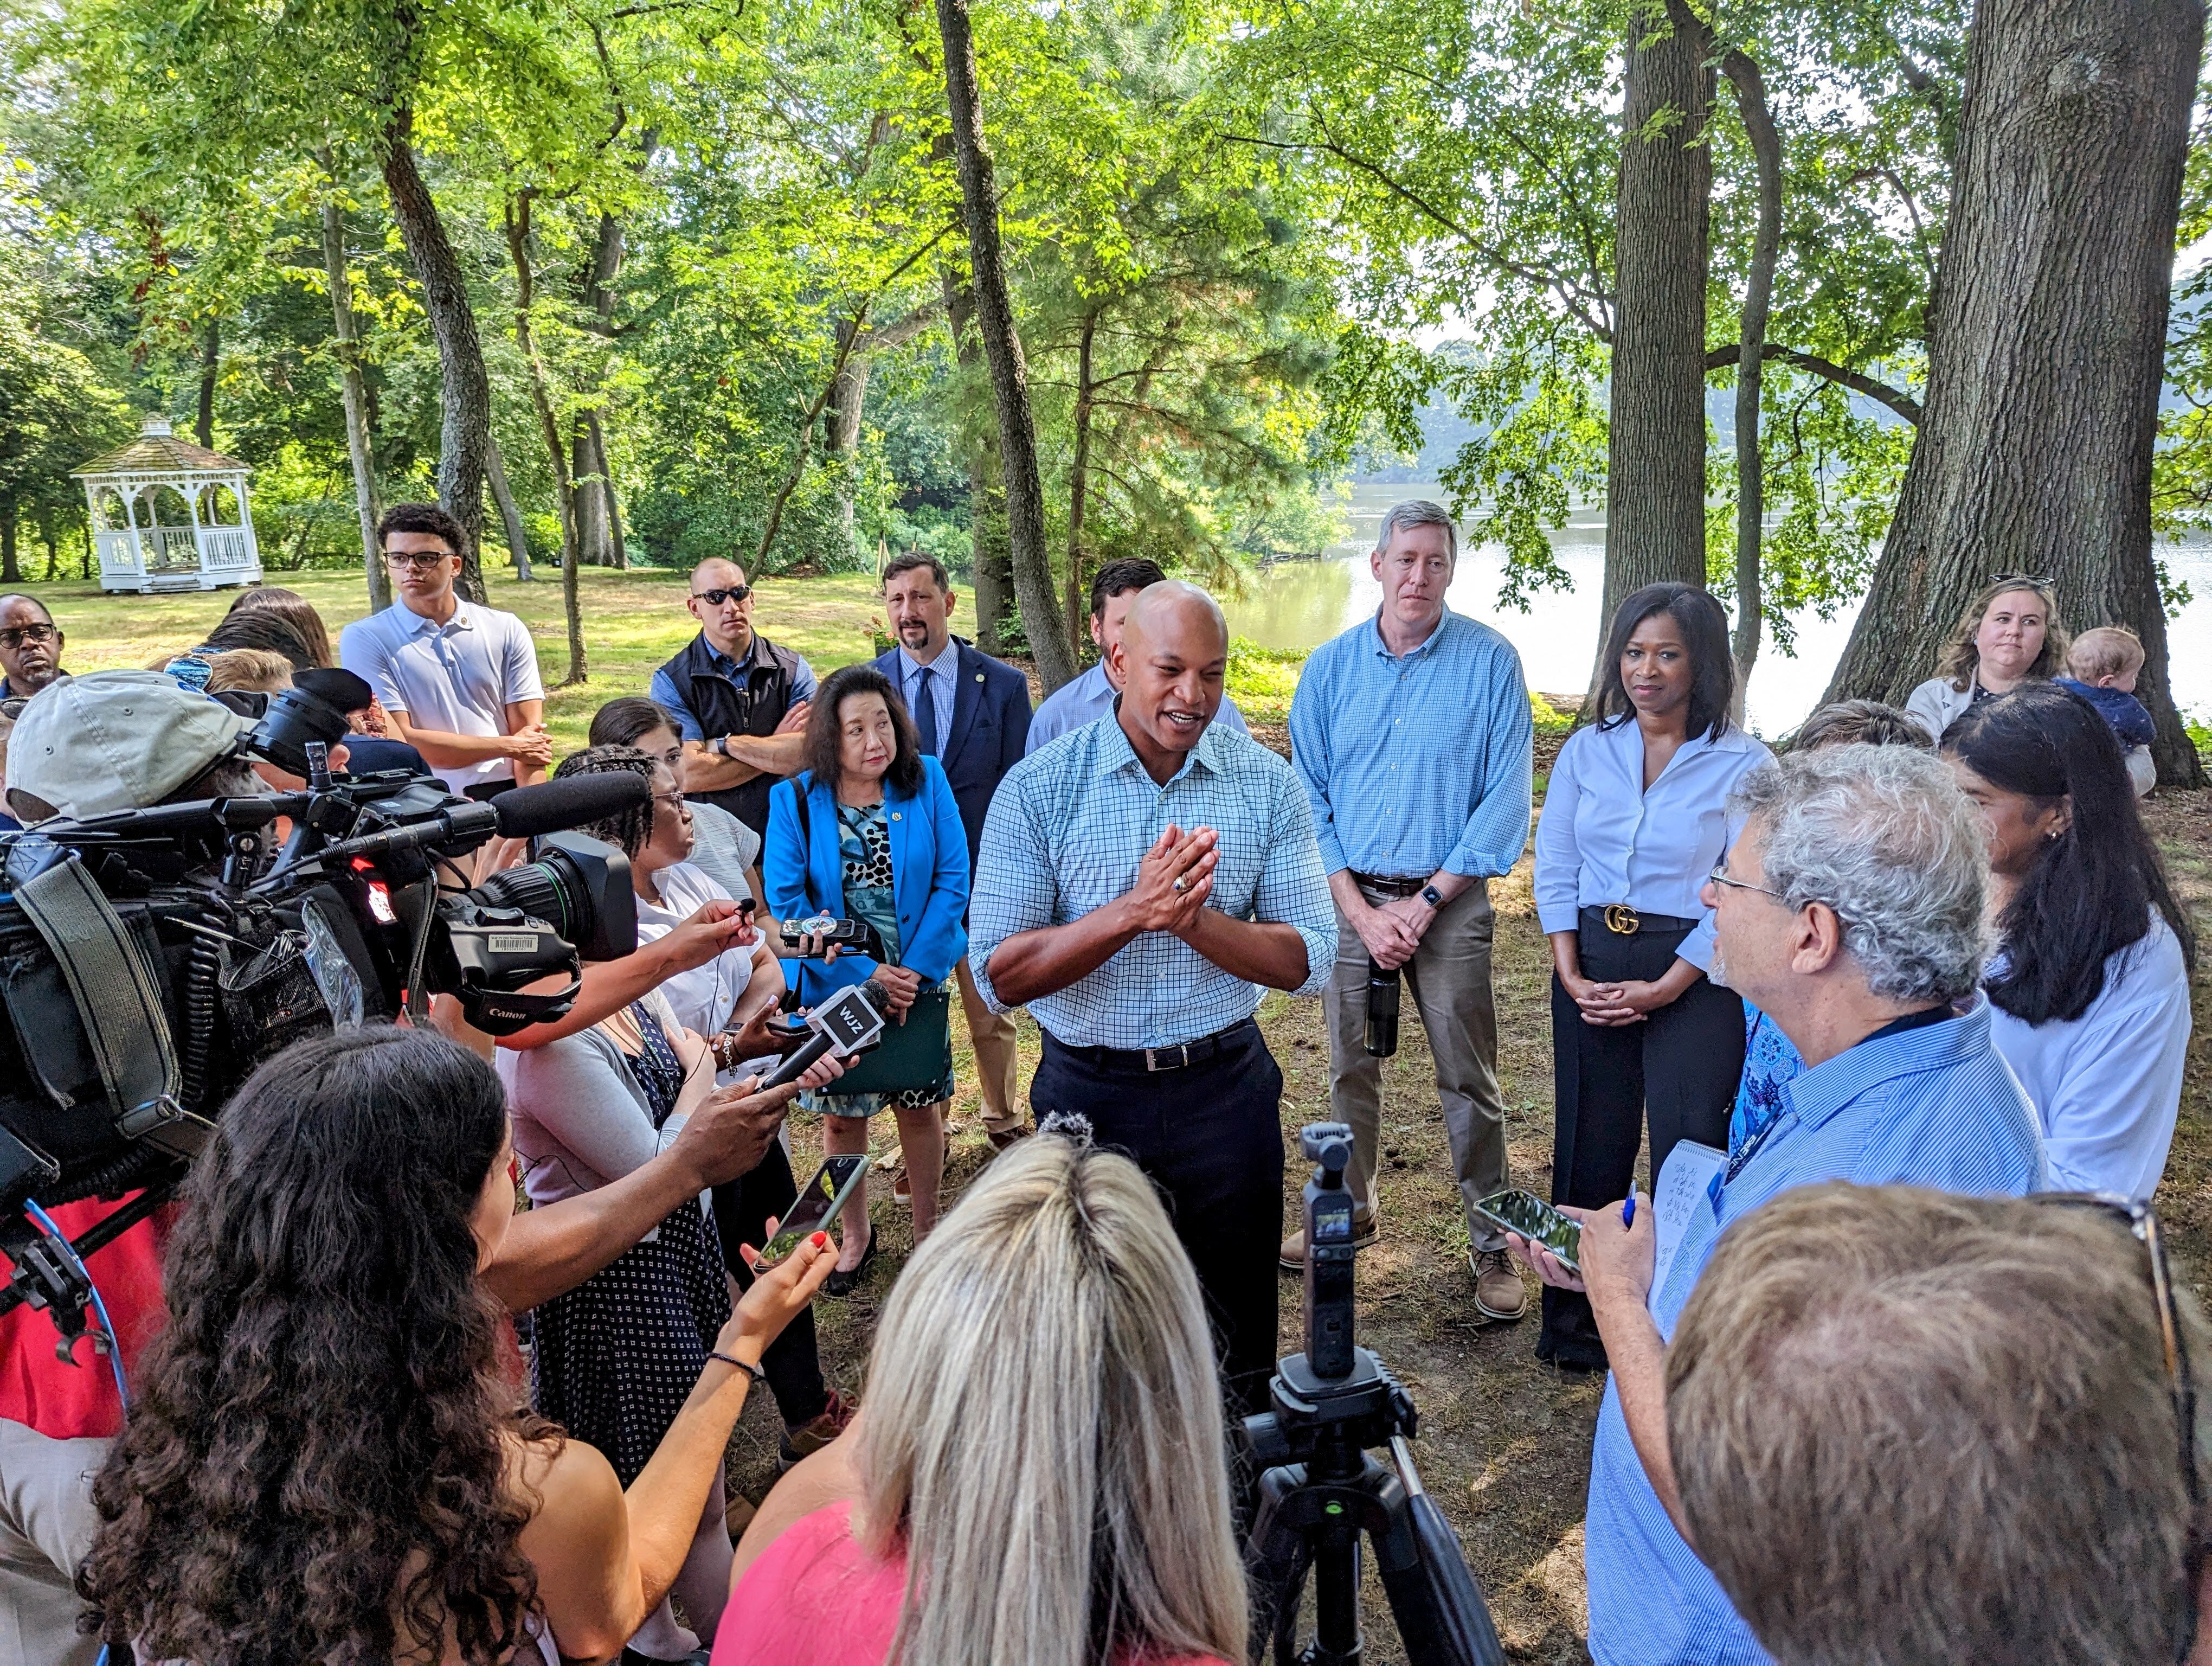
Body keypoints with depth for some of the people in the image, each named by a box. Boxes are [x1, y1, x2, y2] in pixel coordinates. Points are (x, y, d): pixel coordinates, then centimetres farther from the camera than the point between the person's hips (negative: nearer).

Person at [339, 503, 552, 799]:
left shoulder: (507, 631, 9)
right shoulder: (363, 639, 3)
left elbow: (530, 737, 3)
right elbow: (398, 743, -5)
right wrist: (508, 746, -2)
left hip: (506, 796, 2)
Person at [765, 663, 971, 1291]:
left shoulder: (927, 781, -8)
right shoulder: (794, 799, -10)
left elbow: (952, 880, -9)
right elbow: (786, 901, -12)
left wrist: (914, 969, -16)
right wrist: (864, 974, -17)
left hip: (918, 979, 0)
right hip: (834, 986, 0)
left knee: (920, 1108, 12)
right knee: (840, 1115, 12)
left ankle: (927, 1226, 33)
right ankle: (855, 1234, 34)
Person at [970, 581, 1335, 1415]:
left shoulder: (1268, 784, -4)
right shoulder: (1039, 788, -10)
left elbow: (1309, 961, -7)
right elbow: (999, 975, -14)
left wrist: (1194, 919, -25)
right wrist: (1131, 912, -28)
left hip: (1226, 1089, 1)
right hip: (1088, 1094, -1)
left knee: (1234, 1327, 15)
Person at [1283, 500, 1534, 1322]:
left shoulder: (1490, 661, -6)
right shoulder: (1330, 667, 2)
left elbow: (1506, 799, -7)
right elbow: (1309, 797, 4)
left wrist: (1423, 902, -12)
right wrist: (1360, 909, -6)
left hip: (1449, 900, -3)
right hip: (1351, 897, 3)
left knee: (1469, 1080, 2)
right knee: (1350, 1067, 14)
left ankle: (1493, 1244, 14)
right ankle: (1349, 1210, 32)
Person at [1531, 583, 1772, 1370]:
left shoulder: (1743, 764, -5)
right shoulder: (1587, 751, 6)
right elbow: (1554, 865, 6)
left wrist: (1665, 987, -13)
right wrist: (1570, 973, -4)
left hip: (1695, 974, -3)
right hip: (1592, 962, 3)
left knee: (1687, 1154, -3)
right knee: (1588, 1147, 9)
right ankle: (1575, 1323, 23)